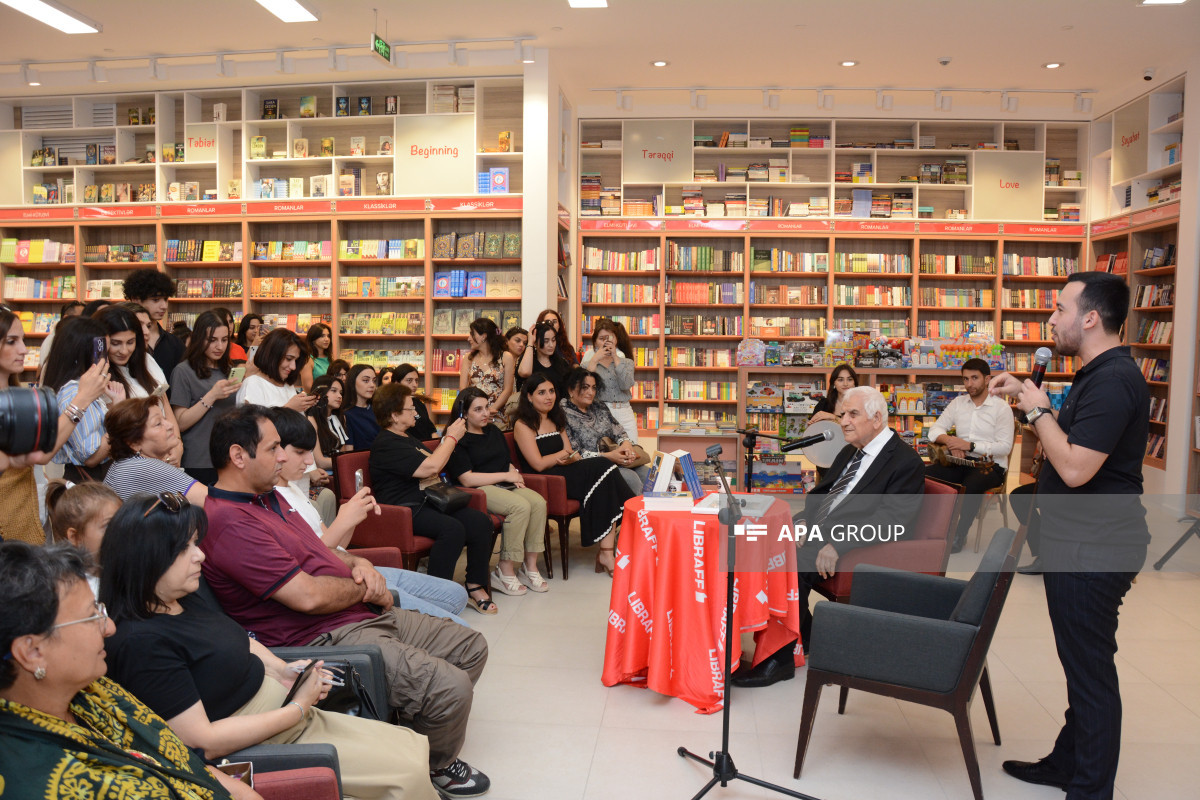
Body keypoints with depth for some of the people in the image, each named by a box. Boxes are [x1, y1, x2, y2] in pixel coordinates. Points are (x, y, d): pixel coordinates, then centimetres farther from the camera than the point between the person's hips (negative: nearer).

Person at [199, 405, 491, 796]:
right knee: (449, 686, -22)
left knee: (470, 647, 11)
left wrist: (358, 564, 3)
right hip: (324, 639, -11)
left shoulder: (267, 497, 14)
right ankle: (434, 768, 10)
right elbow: (308, 595, -24)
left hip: (364, 615, 11)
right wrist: (367, 589, -6)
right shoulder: (230, 522, -21)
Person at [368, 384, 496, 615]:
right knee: (452, 528, -34)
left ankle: (476, 587, -6)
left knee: (481, 521, -13)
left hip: (429, 502, 9)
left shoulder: (409, 438, 22)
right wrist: (452, 437, -8)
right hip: (406, 509, -9)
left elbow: (432, 463, 34)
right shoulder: (385, 444, -11)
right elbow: (430, 467, -19)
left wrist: (448, 438, 21)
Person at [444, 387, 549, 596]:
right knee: (521, 506, -32)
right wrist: (505, 476, -9)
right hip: (480, 490, -7)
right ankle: (505, 571, -22)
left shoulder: (493, 432, 23)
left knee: (538, 502, -22)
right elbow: (467, 479, -12)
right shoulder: (458, 440, -3)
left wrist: (516, 475, 2)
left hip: (504, 486, 7)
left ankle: (530, 567, -15)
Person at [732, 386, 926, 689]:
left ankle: (780, 659, -14)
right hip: (816, 532, 9)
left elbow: (890, 520, -20)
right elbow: (820, 492, 25)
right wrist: (803, 520, 4)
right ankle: (807, 637, 5)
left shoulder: (906, 462, -9)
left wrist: (839, 544, -30)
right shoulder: (850, 451, 19)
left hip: (854, 548, -9)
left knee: (791, 564, -30)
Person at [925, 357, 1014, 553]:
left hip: (991, 464, -5)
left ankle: (960, 535, -17)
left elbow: (1005, 447, -13)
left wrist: (969, 445, -21)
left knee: (971, 485, -37)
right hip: (961, 462, 5)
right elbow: (935, 430, 9)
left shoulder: (1001, 408, -5)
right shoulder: (958, 403, 11)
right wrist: (950, 441, -13)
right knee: (924, 474, -21)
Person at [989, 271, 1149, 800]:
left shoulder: (1112, 381, -22)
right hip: (1082, 543, 11)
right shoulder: (1103, 375, 13)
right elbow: (1072, 435, 25)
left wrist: (1037, 410, -16)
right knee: (1082, 663, 21)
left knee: (1090, 668, 0)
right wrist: (1026, 395, 15)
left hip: (1091, 550, -11)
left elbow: (1074, 468, -28)